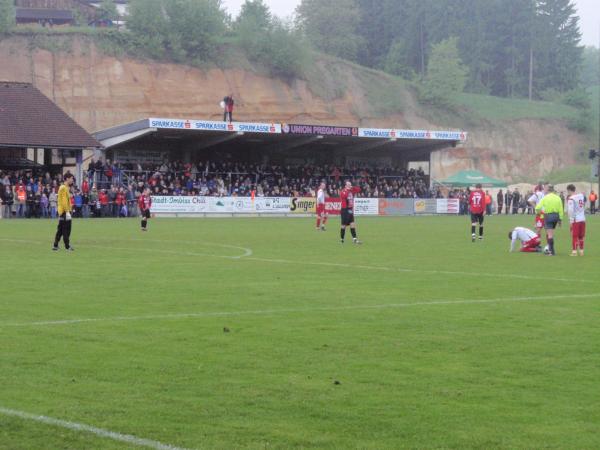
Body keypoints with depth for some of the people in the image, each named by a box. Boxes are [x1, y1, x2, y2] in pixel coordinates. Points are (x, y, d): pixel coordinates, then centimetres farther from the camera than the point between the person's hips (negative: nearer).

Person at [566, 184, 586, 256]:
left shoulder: (571, 199, -13)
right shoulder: (581, 196, 6)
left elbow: (571, 211, -15)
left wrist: (571, 221, -11)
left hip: (575, 220, -6)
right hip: (582, 219, 6)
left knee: (575, 236, 1)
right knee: (581, 236, 12)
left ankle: (574, 251, 2)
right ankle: (581, 251, 17)